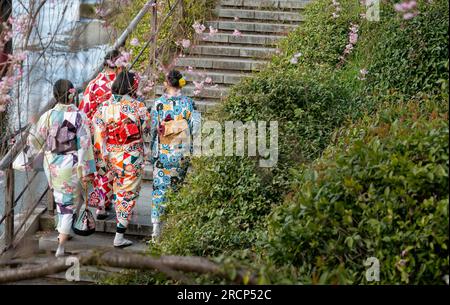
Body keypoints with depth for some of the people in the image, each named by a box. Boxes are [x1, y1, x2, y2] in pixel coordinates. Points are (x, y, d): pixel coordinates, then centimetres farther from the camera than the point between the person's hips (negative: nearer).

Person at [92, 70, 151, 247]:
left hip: (111, 156, 3)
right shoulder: (138, 107, -14)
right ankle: (119, 236, 2)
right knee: (128, 193, 4)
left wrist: (101, 160, 0)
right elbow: (147, 130, 0)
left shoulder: (104, 107, -6)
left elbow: (98, 136, -6)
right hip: (132, 158, -3)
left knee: (118, 187, 27)